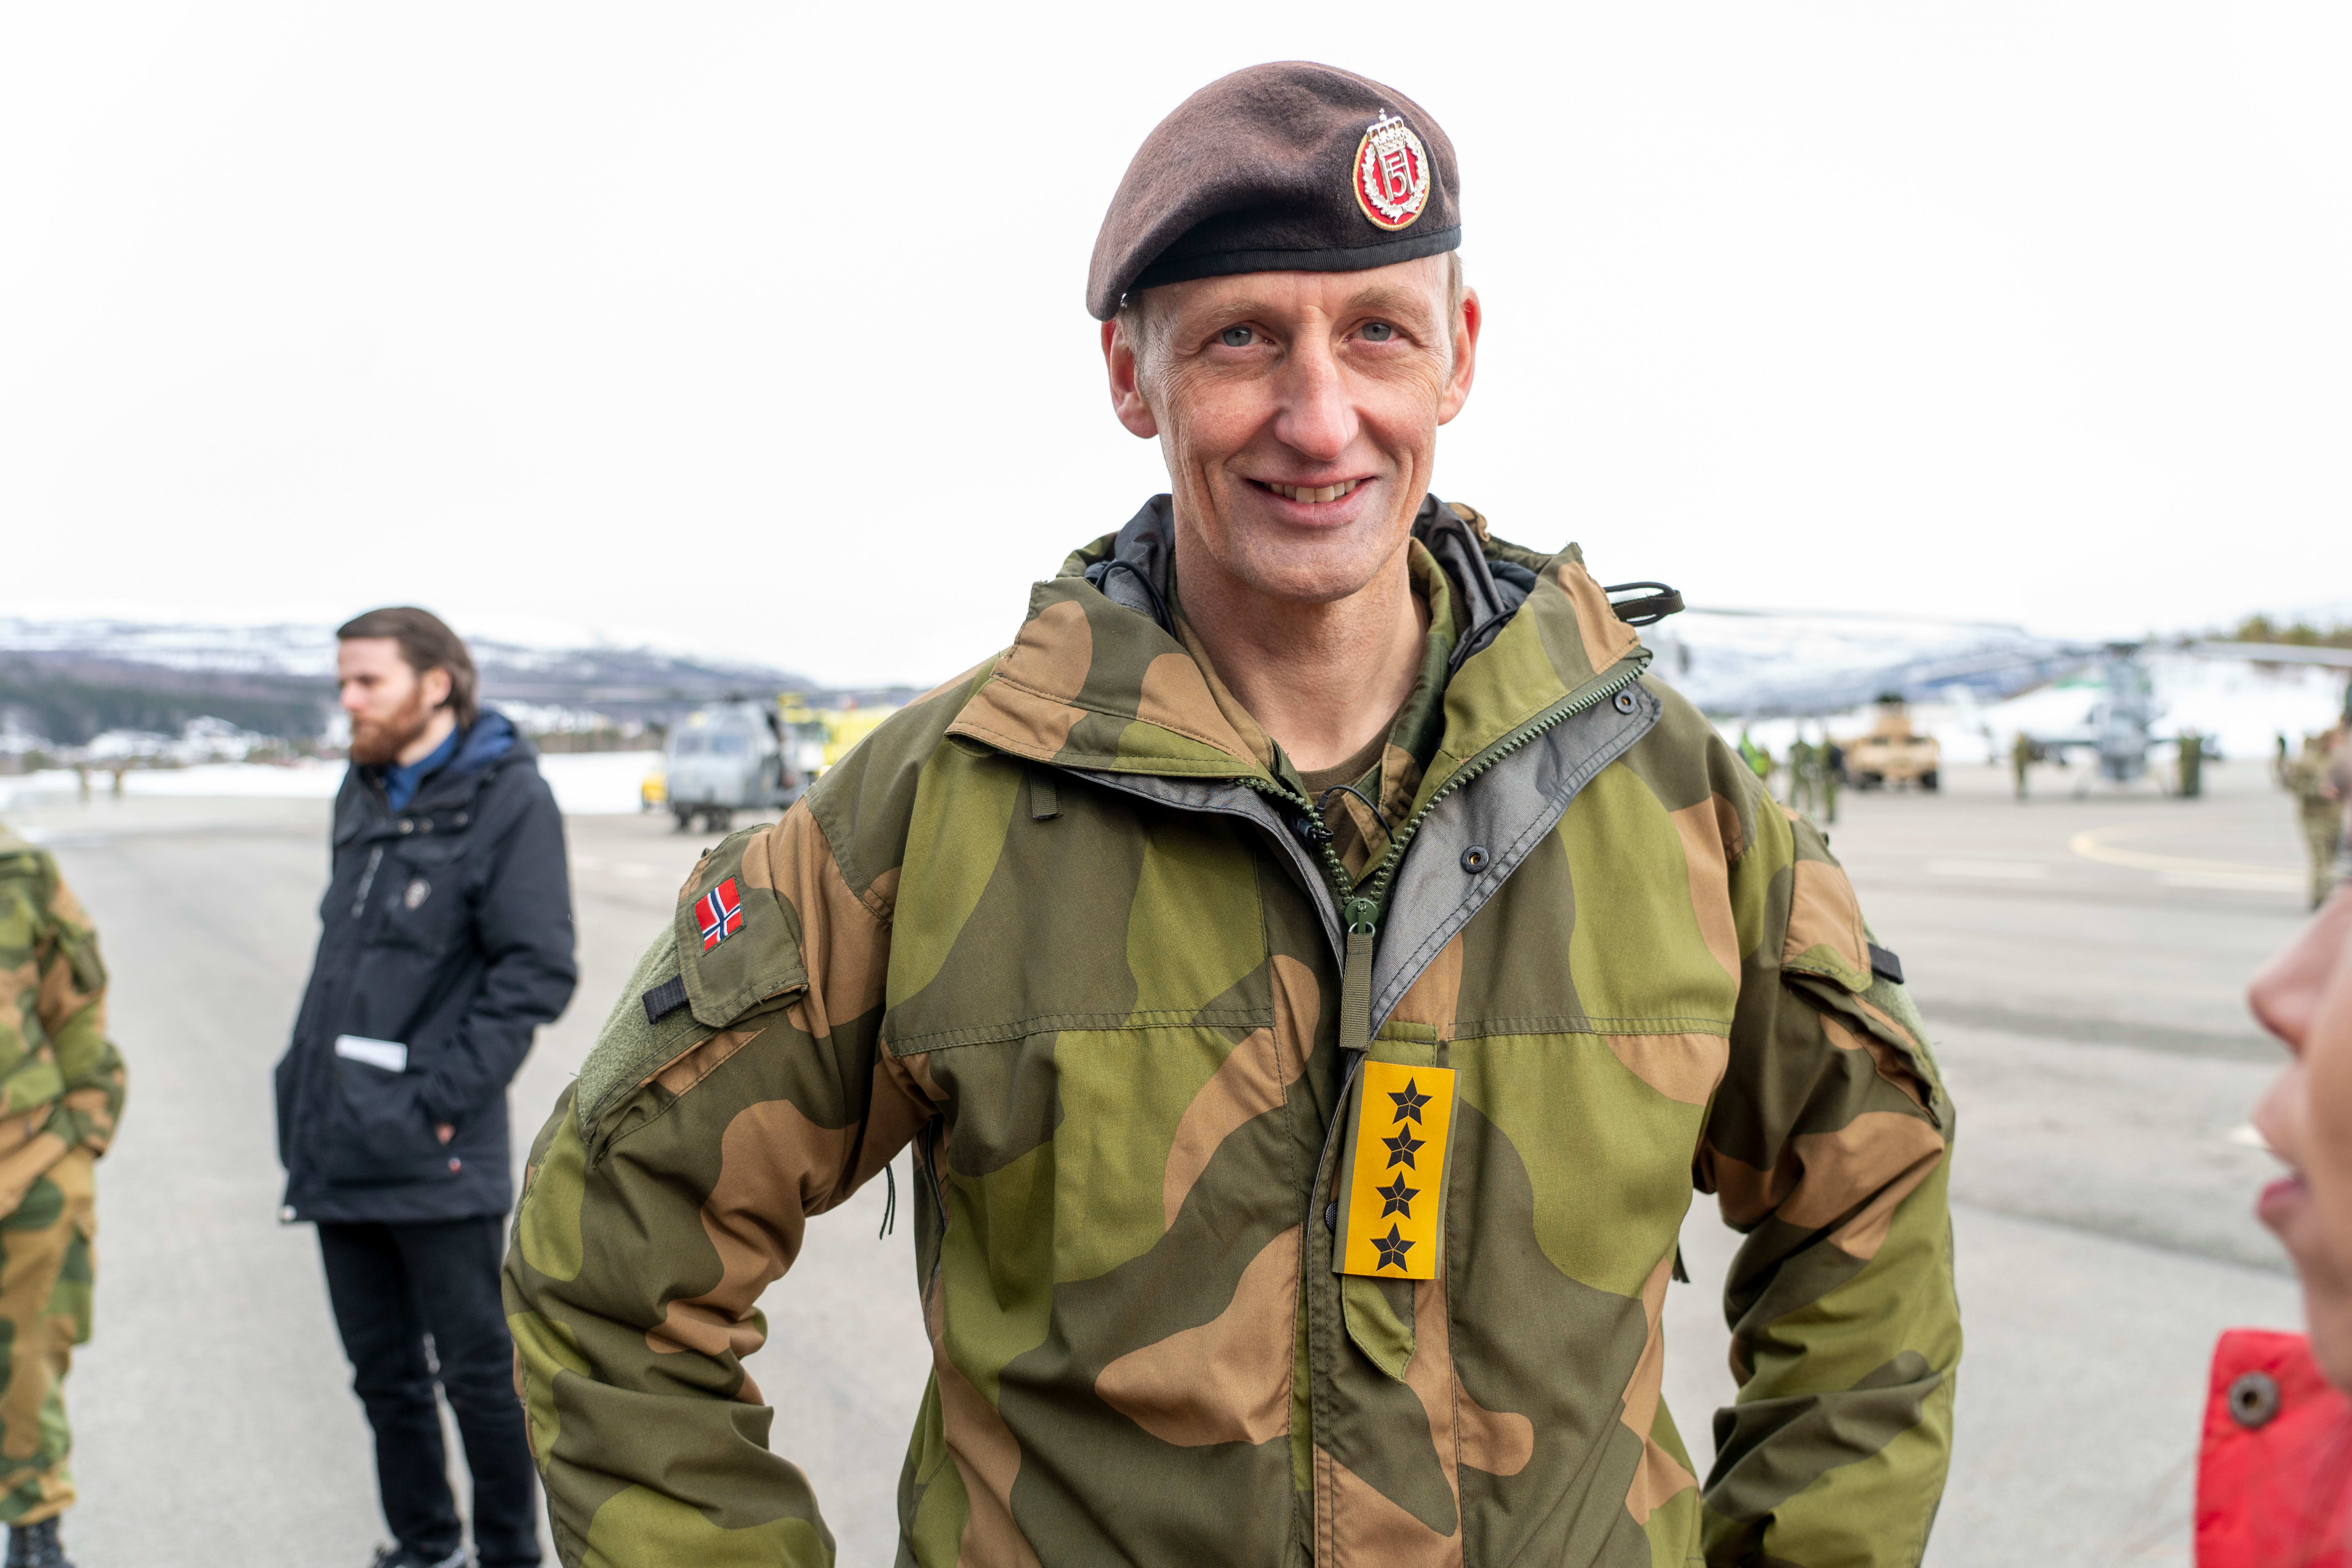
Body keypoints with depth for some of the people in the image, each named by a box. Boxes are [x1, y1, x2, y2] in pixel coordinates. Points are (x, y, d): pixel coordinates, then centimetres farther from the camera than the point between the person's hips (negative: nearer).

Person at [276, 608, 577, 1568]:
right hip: (339, 1146, 7)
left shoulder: (507, 797, -8)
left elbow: (537, 973, -13)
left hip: (433, 1158, -7)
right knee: (383, 1371, 16)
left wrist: (442, 1097, -17)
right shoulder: (363, 794, 14)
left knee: (477, 1369, 4)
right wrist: (311, 1080, 12)